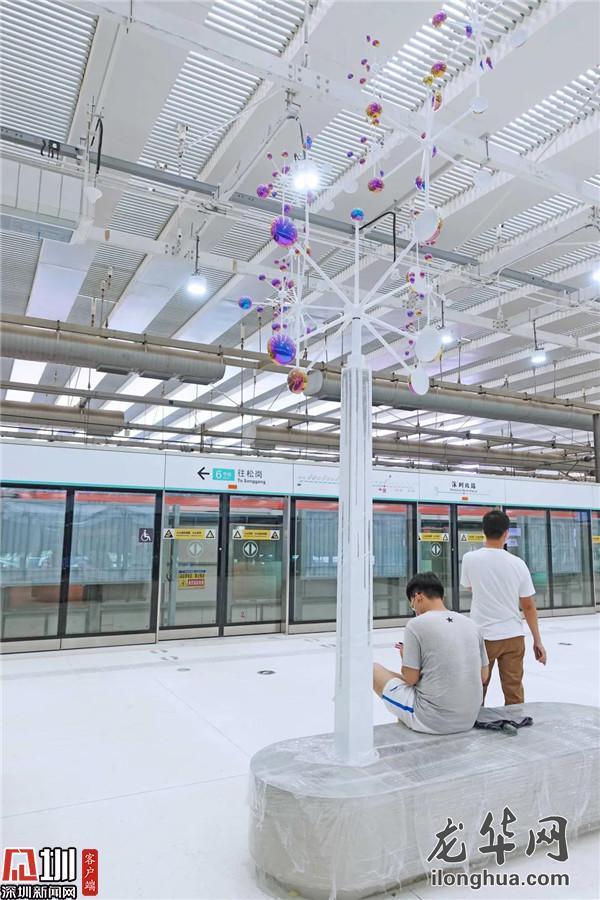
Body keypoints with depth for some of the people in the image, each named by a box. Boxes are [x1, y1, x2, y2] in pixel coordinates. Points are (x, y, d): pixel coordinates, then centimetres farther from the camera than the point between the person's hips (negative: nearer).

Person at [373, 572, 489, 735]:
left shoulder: (416, 624, -12)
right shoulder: (471, 624, 4)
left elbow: (411, 679, -9)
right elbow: (483, 676, 11)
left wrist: (406, 657, 12)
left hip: (432, 721, -6)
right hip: (469, 720, 6)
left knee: (375, 669, 12)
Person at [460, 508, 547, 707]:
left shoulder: (470, 558, -9)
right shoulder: (517, 563, -6)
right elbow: (529, 606, 0)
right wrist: (537, 641, 8)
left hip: (483, 636, -1)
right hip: (513, 636, 1)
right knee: (514, 693, 8)